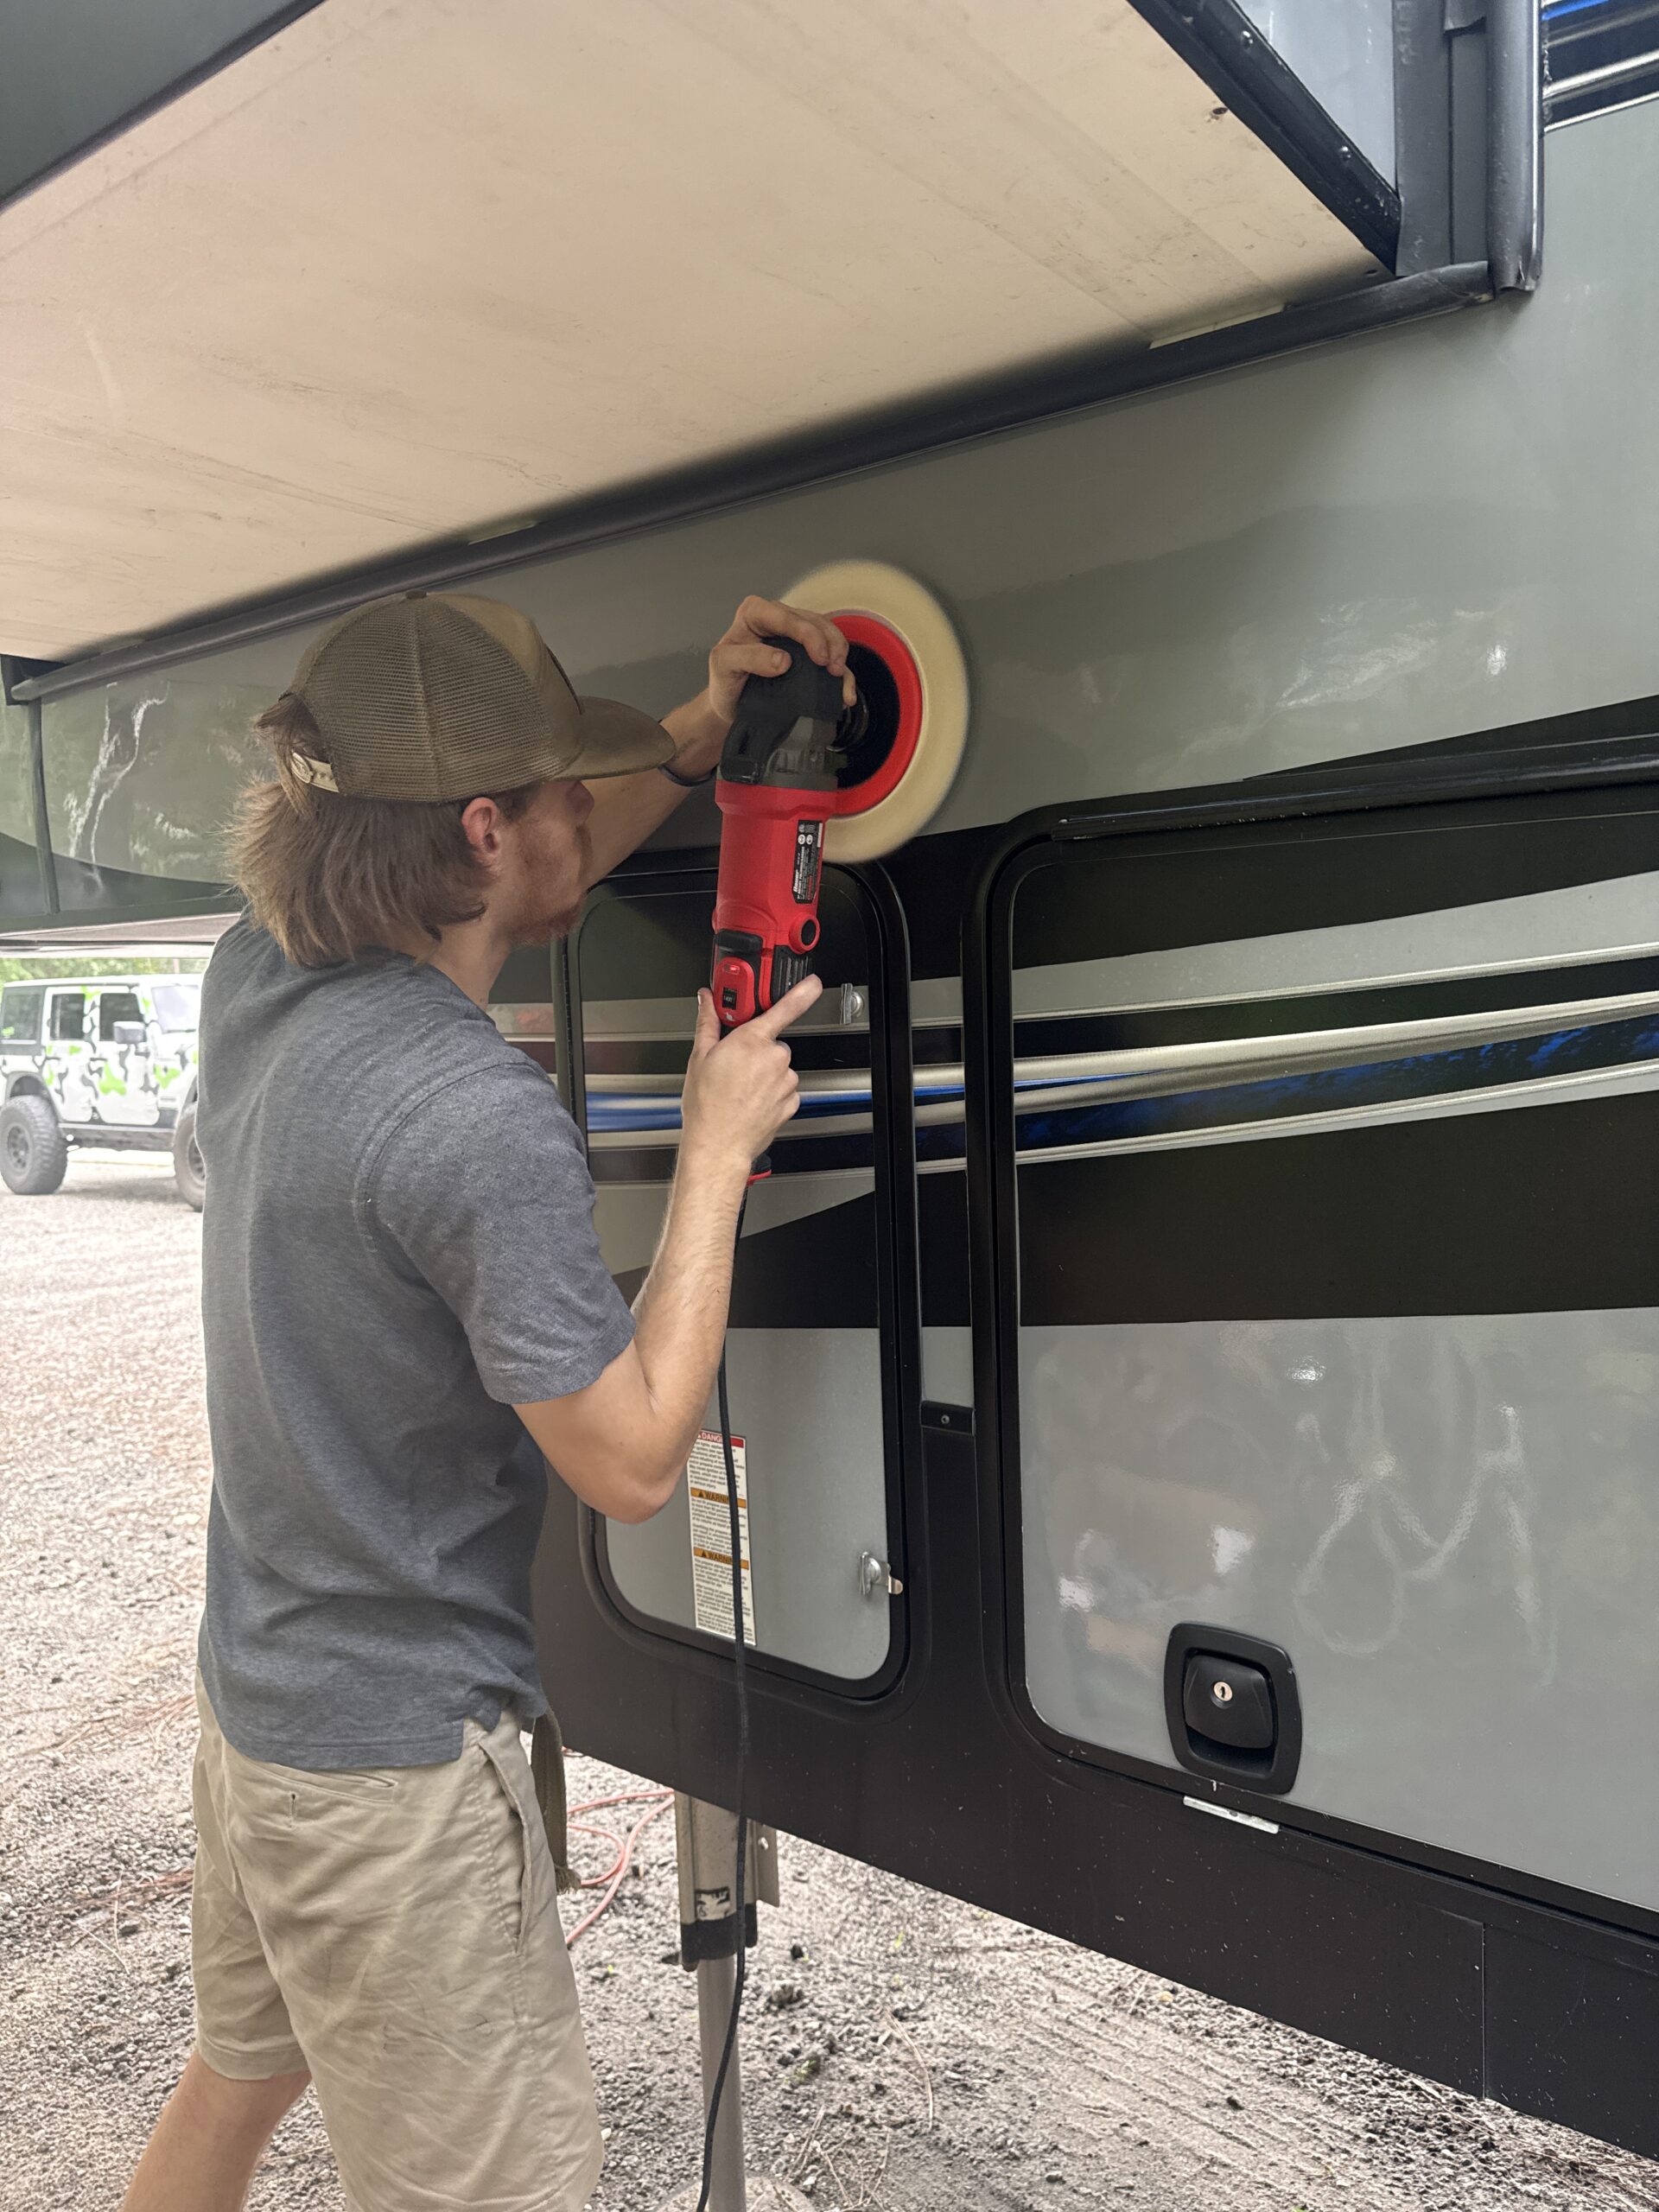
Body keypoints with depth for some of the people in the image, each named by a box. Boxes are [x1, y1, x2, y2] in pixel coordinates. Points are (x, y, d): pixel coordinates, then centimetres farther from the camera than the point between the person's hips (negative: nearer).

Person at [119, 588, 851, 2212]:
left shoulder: (254, 982, -4)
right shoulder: (478, 1119, -30)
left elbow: (513, 889, 11)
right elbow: (631, 1461, -22)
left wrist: (701, 731, 2)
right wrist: (719, 1146, -18)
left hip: (253, 1698, 9)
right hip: (397, 1760, -8)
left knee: (237, 2074, 31)